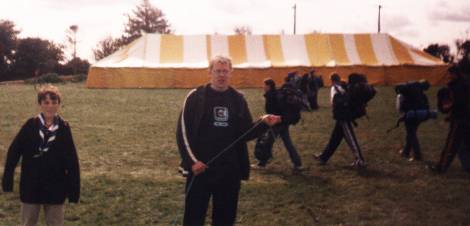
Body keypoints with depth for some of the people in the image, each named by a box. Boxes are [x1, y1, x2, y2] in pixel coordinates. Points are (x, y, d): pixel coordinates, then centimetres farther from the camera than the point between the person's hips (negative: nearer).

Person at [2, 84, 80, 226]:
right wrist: (7, 180, -7)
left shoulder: (64, 128, -6)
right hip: (30, 187, 0)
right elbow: (14, 151, -3)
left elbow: (72, 161, -4)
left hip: (55, 189, 0)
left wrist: (74, 189, -5)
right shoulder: (30, 126, -7)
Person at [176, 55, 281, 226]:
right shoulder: (195, 96, -4)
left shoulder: (238, 99, 7)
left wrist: (264, 124, -11)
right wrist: (192, 160, -13)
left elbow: (246, 133, 8)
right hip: (200, 168, -3)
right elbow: (183, 131, -5)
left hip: (230, 170, 3)